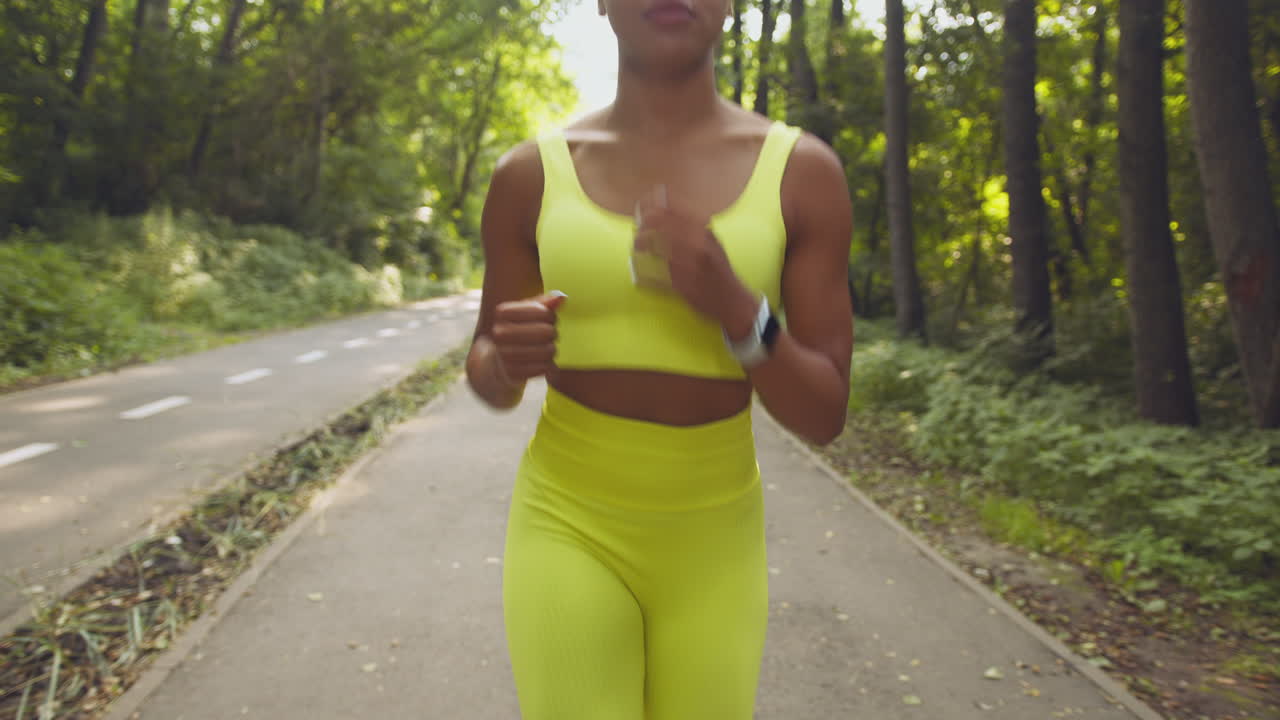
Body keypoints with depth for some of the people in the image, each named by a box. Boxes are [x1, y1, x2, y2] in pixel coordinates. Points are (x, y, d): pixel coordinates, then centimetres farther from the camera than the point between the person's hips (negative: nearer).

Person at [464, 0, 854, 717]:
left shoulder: (803, 172, -6)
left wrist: (735, 308, -26)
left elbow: (825, 415, -6)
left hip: (713, 543, 1)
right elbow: (488, 379, 6)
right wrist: (506, 361, -19)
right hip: (568, 529, 0)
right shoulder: (531, 174, -4)